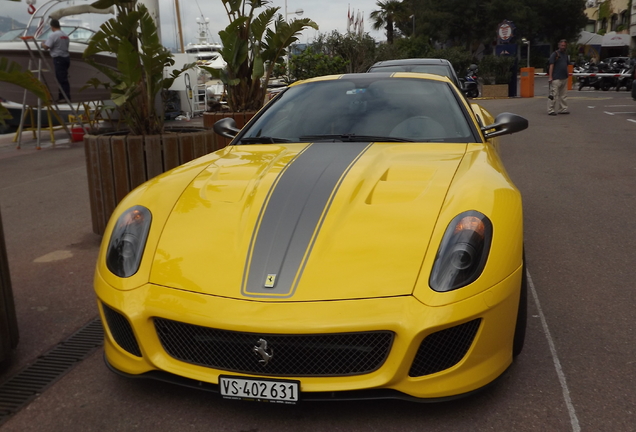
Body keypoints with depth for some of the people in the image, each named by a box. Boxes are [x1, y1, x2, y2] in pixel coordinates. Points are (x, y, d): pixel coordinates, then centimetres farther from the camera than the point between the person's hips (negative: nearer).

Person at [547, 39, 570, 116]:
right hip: (556, 78, -8)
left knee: (563, 95, 11)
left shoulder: (566, 54, 17)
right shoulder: (555, 54, -5)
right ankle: (550, 110, -6)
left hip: (564, 78, 8)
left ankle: (563, 109, 18)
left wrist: (567, 73, 16)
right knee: (553, 95, -9)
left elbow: (567, 65, 24)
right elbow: (551, 66, -10)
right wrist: (550, 76, -17)